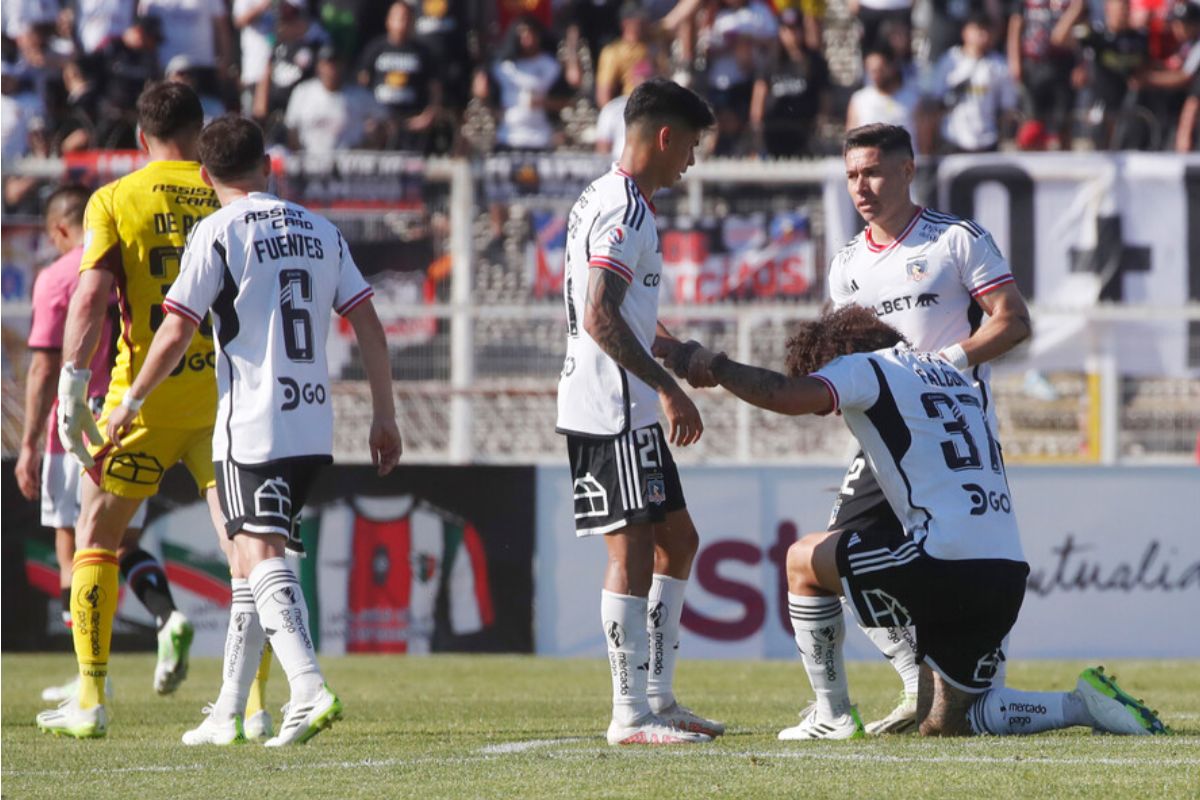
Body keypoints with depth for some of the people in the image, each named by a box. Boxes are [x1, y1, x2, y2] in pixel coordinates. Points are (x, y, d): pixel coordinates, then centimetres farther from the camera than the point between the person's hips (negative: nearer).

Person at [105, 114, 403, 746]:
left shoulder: (217, 232, -5)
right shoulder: (320, 230, 12)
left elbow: (174, 335, -9)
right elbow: (369, 327, 10)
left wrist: (129, 403, 4)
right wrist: (384, 416, 16)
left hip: (251, 426, -6)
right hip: (313, 426, 6)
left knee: (261, 557, -12)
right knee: (255, 557, 15)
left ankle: (309, 691, -31)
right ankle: (228, 711, 19)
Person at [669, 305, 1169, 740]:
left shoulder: (863, 368, 2)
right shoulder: (952, 374, 26)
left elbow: (789, 396, -15)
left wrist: (715, 367, 1)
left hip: (946, 560, -8)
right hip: (1008, 572, 8)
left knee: (804, 560, 14)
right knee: (943, 725, 17)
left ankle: (832, 716, 15)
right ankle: (1086, 706, 2)